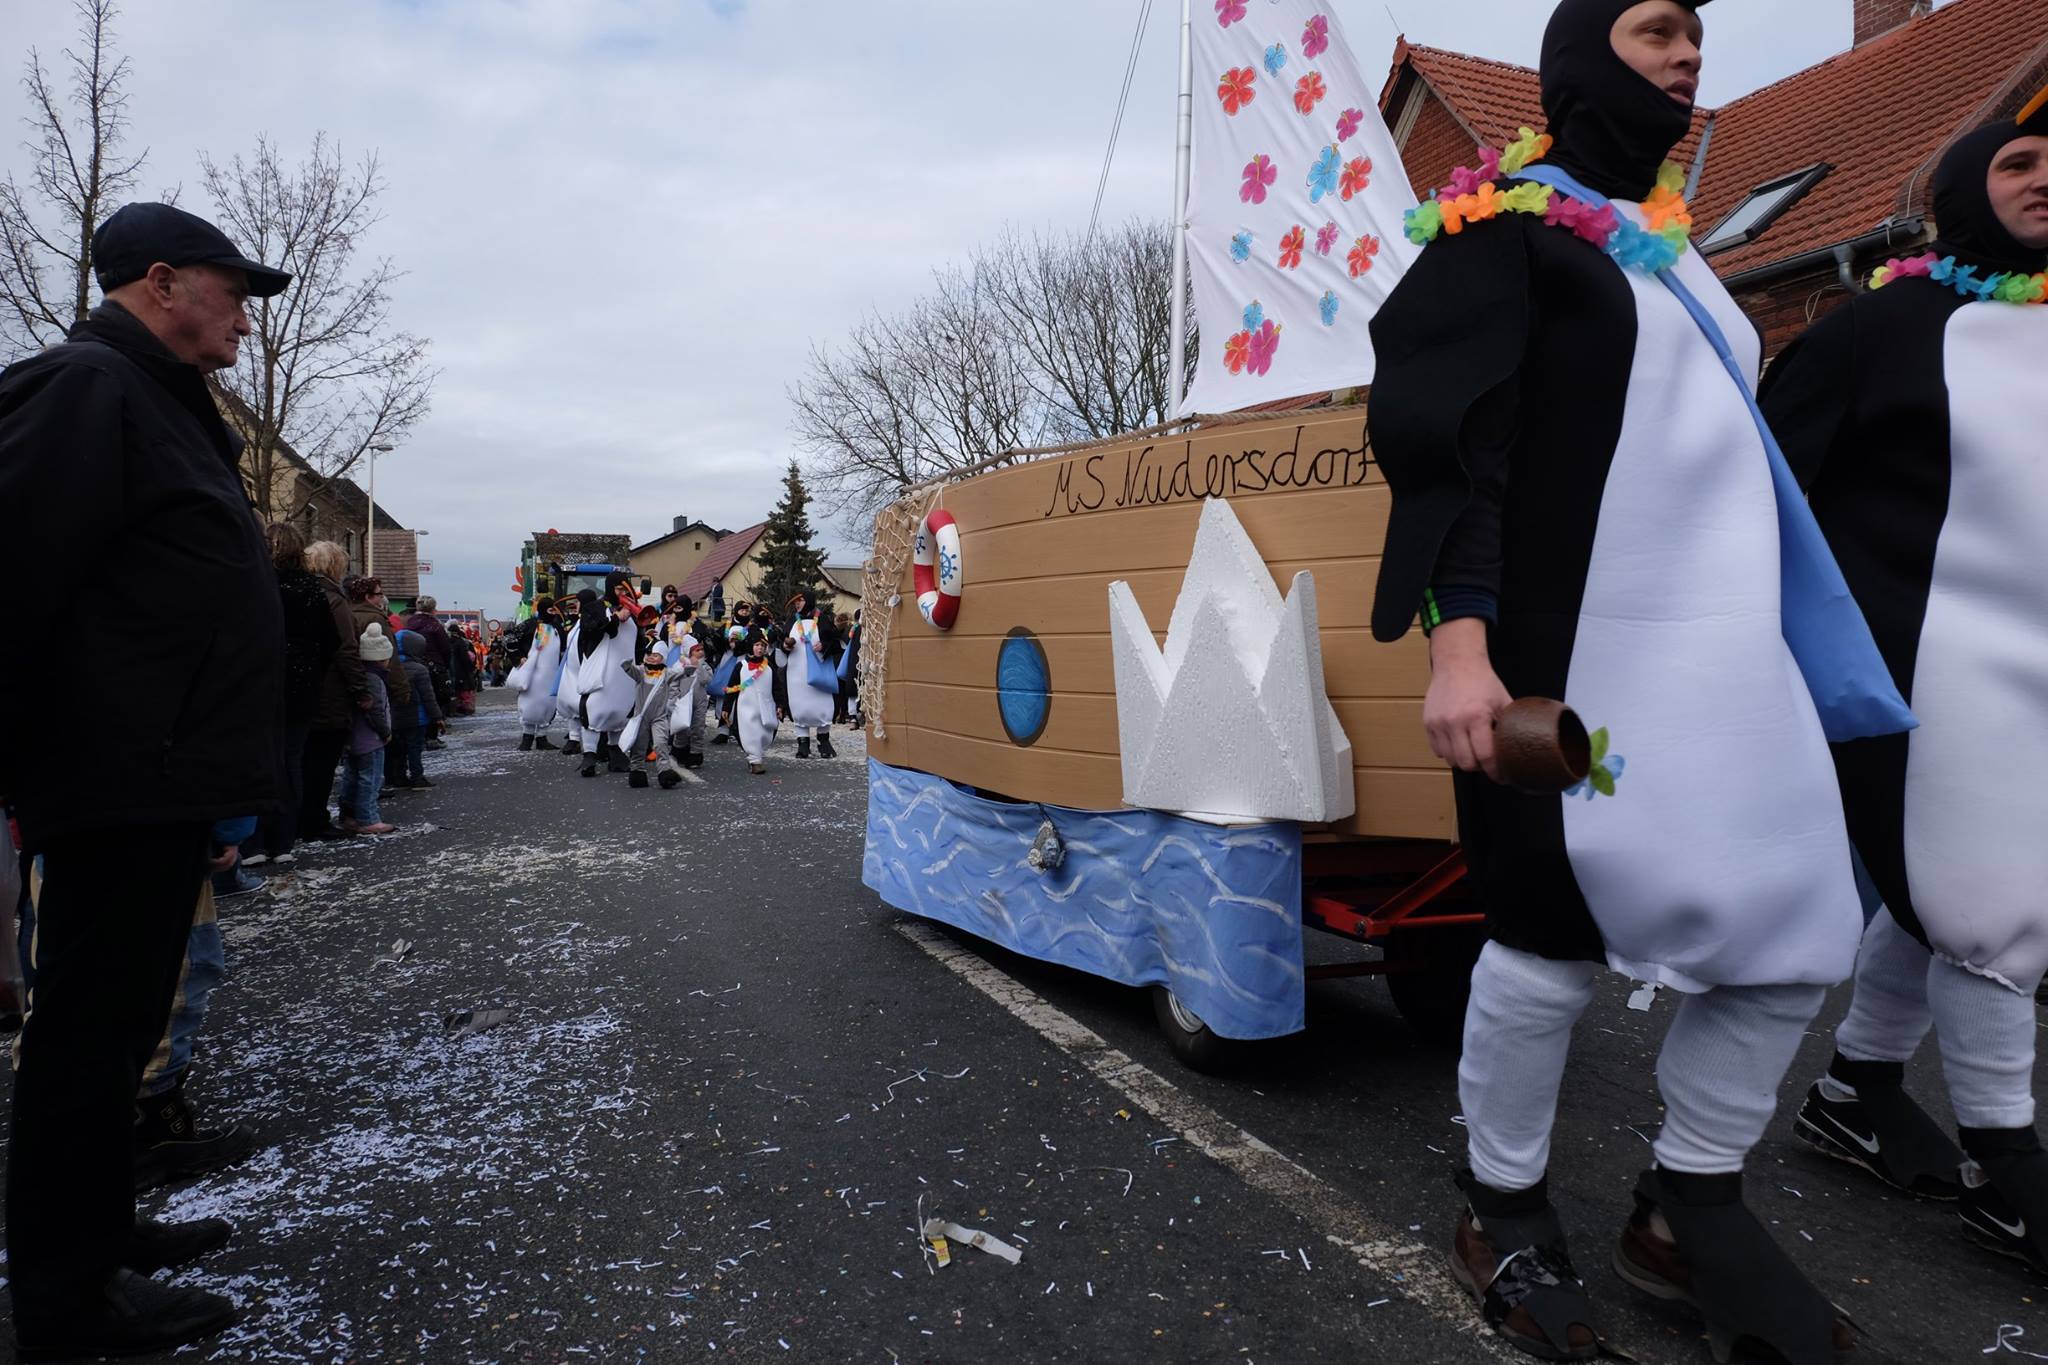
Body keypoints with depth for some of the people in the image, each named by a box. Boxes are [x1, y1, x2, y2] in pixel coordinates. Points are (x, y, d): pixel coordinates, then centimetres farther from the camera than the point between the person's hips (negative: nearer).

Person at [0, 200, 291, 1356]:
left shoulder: (164, 403, 19)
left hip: (164, 780, 10)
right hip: (125, 782, -10)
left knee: (119, 1020, 19)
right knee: (94, 1027, 0)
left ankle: (99, 1229, 34)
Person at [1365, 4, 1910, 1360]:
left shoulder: (1667, 244, 23)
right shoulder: (1504, 226, -2)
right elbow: (1446, 434, -15)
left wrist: (1773, 629, 26)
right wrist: (1461, 634, -27)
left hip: (1727, 647, 9)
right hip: (1575, 647, -8)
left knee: (1800, 933, 8)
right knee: (1560, 939, -3)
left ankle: (1688, 1207, 25)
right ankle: (1503, 1208, 20)